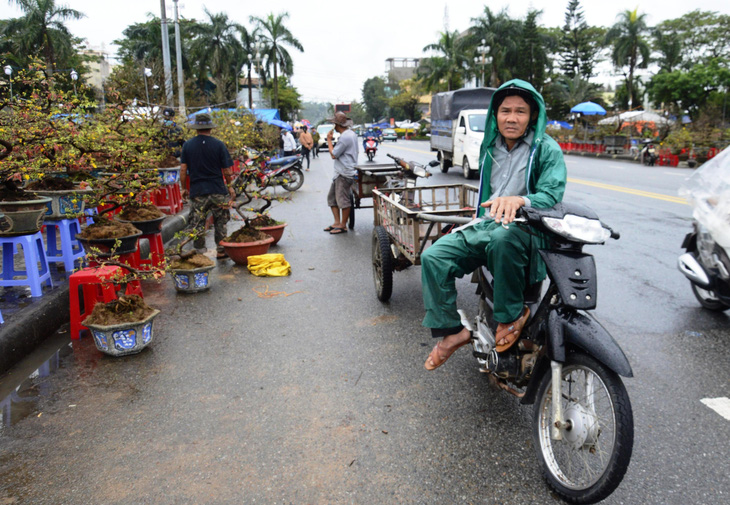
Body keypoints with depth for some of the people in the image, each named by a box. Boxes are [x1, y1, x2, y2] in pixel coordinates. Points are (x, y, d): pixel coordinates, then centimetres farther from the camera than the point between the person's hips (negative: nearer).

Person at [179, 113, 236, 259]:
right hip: (218, 190, 0)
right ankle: (221, 251, 20)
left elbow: (183, 169, 0)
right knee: (220, 223, 14)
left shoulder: (187, 145, 1)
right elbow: (227, 170, -2)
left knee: (197, 225, 8)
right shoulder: (219, 145, -4)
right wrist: (230, 186, 12)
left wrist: (184, 188, 12)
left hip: (197, 192, 1)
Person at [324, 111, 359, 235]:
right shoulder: (351, 133, 14)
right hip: (340, 173, 11)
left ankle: (343, 225, 5)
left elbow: (333, 155, -15)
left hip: (345, 173, -11)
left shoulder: (345, 137, -19)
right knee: (332, 197, 15)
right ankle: (337, 222, 19)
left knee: (343, 200, -4)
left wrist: (329, 140, -6)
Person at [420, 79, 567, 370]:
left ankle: (512, 314, -19)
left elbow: (552, 195, -17)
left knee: (502, 238, -42)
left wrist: (519, 200, -36)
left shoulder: (546, 149, -3)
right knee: (433, 257, -17)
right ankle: (451, 331, -6)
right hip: (485, 226, 6)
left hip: (526, 230, -6)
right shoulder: (490, 146, 17)